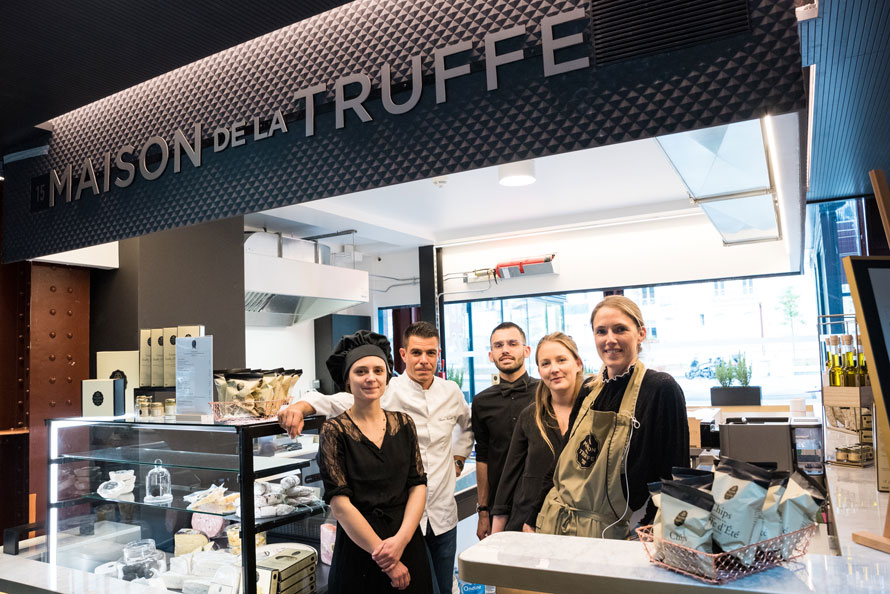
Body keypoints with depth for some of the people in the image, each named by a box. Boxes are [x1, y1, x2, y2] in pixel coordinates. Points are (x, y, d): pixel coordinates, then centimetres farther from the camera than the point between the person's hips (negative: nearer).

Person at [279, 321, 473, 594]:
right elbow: (334, 402, -22)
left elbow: (468, 425, 24)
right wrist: (301, 406, -41)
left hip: (443, 515, 4)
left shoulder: (451, 392, 3)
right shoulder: (385, 393, -11)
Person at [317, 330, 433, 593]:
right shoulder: (335, 430, -8)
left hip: (408, 544, 4)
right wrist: (381, 553, -14)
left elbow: (418, 485, 0)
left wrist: (401, 540, -14)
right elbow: (340, 502, -13)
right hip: (358, 549, -3)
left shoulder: (403, 423, 3)